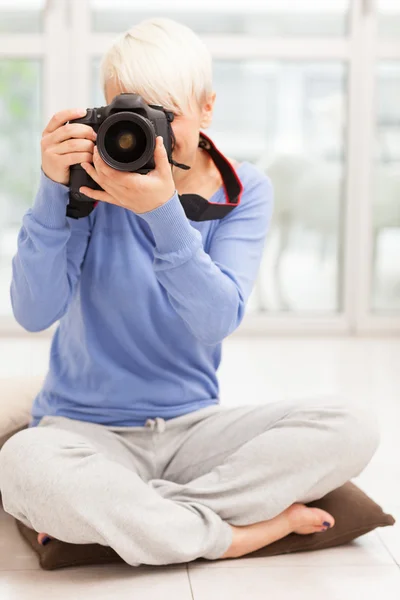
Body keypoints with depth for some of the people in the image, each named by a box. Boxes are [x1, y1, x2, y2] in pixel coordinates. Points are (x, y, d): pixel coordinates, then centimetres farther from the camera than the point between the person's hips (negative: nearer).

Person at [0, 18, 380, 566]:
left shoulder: (243, 190, -1)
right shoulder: (90, 180, -4)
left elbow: (218, 322, -16)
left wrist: (162, 210, -29)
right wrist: (53, 190, -24)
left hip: (194, 427, 3)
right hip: (86, 431, -2)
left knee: (352, 428, -20)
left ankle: (107, 517, -19)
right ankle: (242, 534, -20)